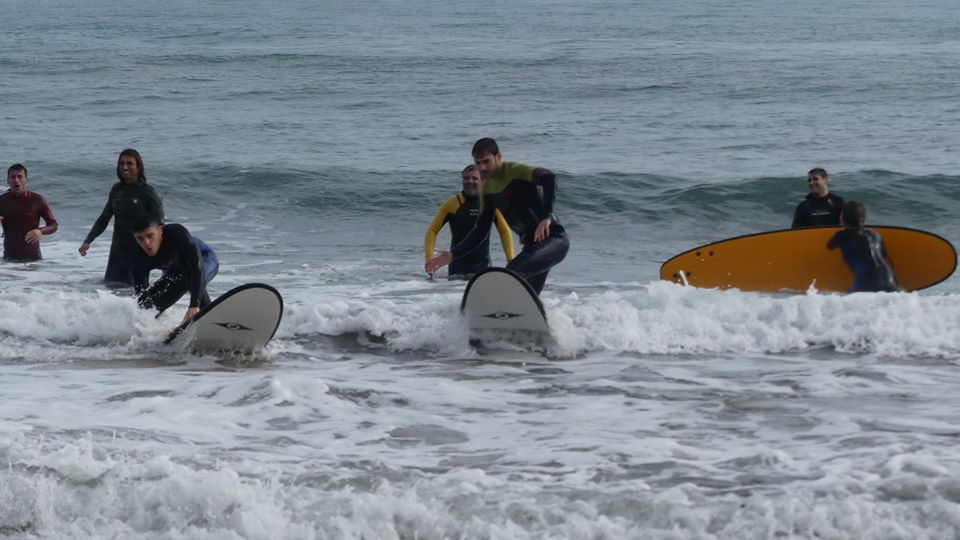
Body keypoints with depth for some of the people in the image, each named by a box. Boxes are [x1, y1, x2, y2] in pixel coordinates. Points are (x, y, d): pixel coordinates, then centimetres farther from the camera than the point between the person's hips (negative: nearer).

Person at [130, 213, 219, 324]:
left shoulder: (177, 233, -40)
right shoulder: (138, 261, -29)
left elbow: (197, 266, -47)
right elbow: (142, 295, -27)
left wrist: (194, 306, -56)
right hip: (176, 270, 4)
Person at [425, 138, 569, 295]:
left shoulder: (514, 171, -14)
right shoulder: (487, 189, 11)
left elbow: (549, 177, -32)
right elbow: (481, 231, 17)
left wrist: (546, 217, -39)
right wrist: (452, 255, 8)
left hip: (554, 240, -9)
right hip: (531, 246, 9)